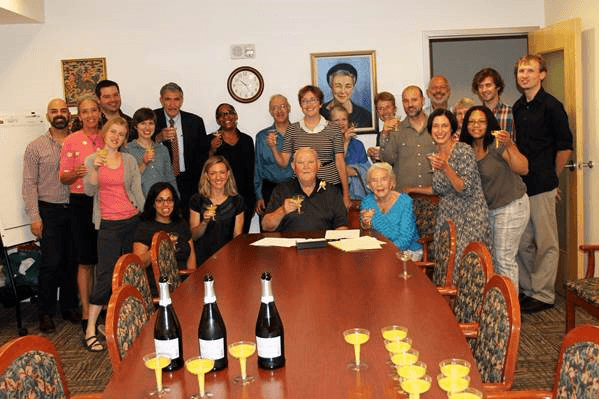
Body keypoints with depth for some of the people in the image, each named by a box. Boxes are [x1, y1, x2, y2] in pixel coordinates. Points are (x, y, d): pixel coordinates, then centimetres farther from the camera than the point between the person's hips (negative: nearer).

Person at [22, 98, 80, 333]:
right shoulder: (35, 147, 0)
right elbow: (29, 184, -3)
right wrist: (34, 217, -9)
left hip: (75, 209, 3)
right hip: (49, 210, -2)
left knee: (73, 261, 8)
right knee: (52, 263, -3)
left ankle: (70, 307, 23)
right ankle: (45, 313, 12)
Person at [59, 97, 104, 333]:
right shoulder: (71, 141, -2)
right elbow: (63, 178, -2)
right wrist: (76, 173, -21)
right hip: (82, 202, -3)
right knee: (85, 260, 2)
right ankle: (86, 312, 11)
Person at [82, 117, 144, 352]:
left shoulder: (129, 161, 9)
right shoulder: (92, 160, 4)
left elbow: (137, 192, 9)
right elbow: (89, 191, -8)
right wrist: (96, 168, -22)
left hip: (132, 220, 3)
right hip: (108, 224, -3)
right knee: (105, 275, -9)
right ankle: (90, 331, -4)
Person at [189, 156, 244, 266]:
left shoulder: (237, 201, 6)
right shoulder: (197, 200, 3)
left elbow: (238, 235, 8)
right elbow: (193, 236, 4)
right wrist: (205, 222, -14)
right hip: (203, 257, -1)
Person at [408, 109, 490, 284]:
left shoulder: (464, 150, -12)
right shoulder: (437, 154, 8)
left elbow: (466, 190, -18)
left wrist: (446, 168, -28)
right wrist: (413, 190, 22)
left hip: (469, 218, -6)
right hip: (447, 216, 6)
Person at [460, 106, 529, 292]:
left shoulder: (498, 144, -16)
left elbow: (523, 169, -27)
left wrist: (509, 146, -40)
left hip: (511, 207, -7)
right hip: (487, 209, 7)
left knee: (504, 260, -3)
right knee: (490, 259, 12)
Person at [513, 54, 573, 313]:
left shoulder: (551, 106, -8)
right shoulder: (518, 108, 13)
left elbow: (565, 147, -7)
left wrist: (550, 177, 1)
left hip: (542, 186, -7)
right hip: (520, 185, 7)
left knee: (546, 243, 3)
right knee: (522, 243, 12)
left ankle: (544, 294, 12)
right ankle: (527, 289, 25)